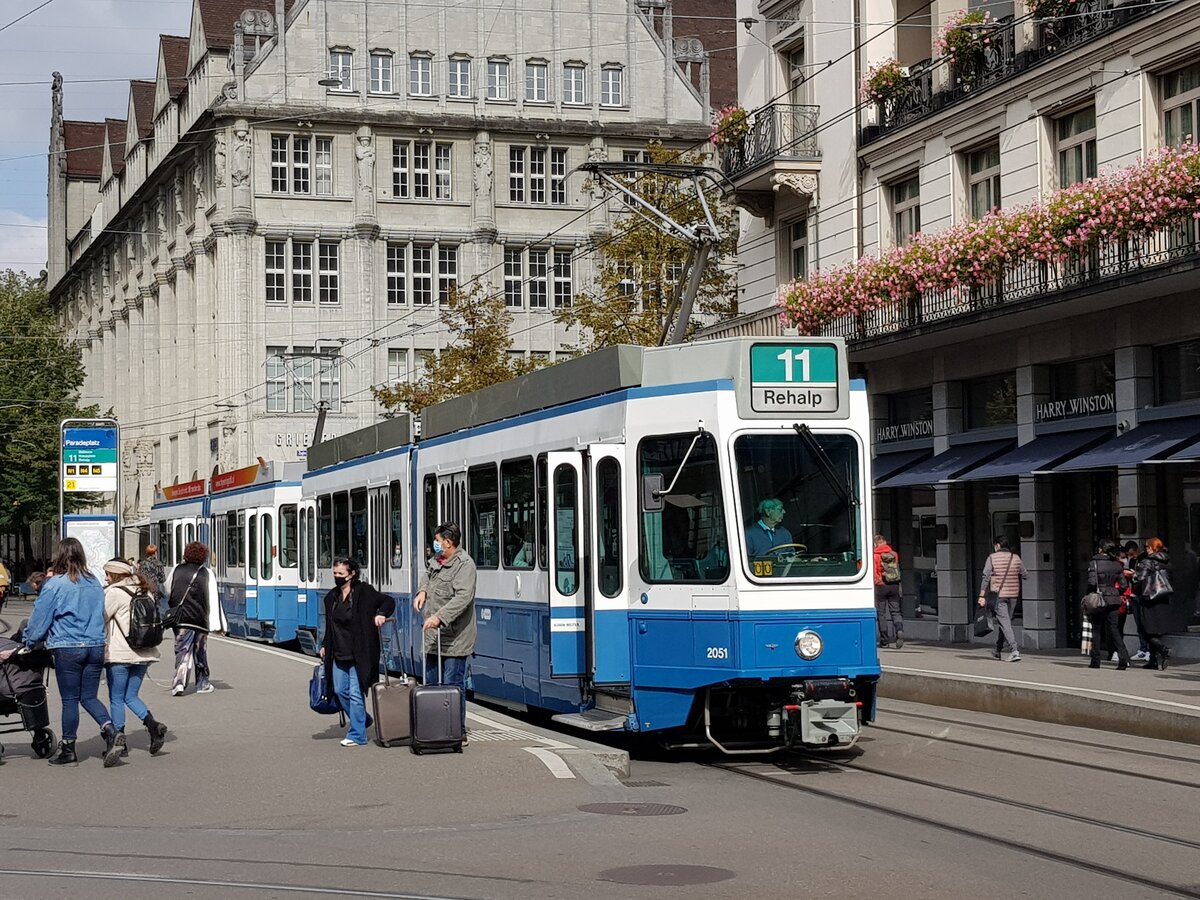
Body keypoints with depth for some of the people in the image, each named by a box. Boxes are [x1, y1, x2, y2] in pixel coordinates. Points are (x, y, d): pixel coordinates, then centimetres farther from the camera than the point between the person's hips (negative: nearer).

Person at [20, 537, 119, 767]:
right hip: (95, 647, 4)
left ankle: (67, 750, 14)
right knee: (89, 697, 12)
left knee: (70, 700, 5)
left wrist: (28, 640, 11)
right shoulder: (94, 583, 6)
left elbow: (40, 618, -2)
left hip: (67, 648, -4)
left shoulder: (55, 584, -9)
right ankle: (109, 730, -11)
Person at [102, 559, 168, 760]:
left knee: (116, 699, 4)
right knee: (130, 696, 14)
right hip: (144, 653, 7)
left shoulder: (115, 592, -10)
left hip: (119, 653, -7)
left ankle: (120, 741, 5)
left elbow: (99, 619, -7)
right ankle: (153, 725, -7)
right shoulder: (145, 591, 12)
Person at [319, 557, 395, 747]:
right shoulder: (331, 597, 11)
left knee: (355, 693, -6)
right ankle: (363, 720, 30)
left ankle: (357, 735, 2)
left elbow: (388, 601, -5)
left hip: (358, 654, -7)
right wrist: (325, 646, 17)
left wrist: (381, 614, -23)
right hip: (339, 654, 7)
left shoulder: (364, 592, -7)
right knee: (340, 691, 9)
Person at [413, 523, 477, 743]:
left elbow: (463, 597, -26)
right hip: (433, 637, 9)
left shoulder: (464, 564, -15)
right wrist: (422, 590, 13)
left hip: (453, 639, -9)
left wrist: (439, 617, -33)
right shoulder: (436, 560, 13)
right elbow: (428, 576, 35)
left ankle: (458, 733, 0)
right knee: (431, 683, 14)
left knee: (453, 686, -7)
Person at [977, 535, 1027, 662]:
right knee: (1004, 622, 17)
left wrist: (982, 596, -7)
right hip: (1013, 595, 4)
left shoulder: (992, 558, -6)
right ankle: (997, 650, 27)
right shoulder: (1016, 558, 3)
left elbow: (986, 577, -9)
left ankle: (1014, 650, -20)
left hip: (998, 594, -4)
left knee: (1004, 622, -6)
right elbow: (1025, 576, 9)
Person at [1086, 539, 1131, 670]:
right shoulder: (1117, 564, 6)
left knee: (1096, 630, 8)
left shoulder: (1094, 563, -8)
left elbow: (1092, 582, -17)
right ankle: (1124, 657, -13)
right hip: (1114, 601, 3)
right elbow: (1124, 585, 3)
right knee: (1113, 629, 5)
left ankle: (1095, 661, 10)